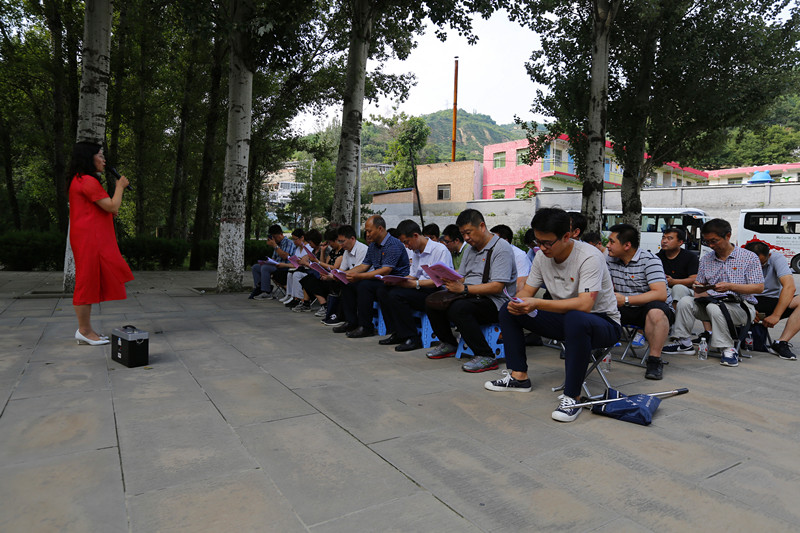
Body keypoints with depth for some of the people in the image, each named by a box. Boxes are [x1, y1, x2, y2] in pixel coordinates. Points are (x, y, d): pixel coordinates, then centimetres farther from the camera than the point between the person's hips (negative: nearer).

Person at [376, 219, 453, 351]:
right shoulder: (417, 252, 16)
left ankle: (412, 339, -18)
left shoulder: (440, 250, -12)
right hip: (420, 290, 9)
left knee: (396, 295, -27)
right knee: (383, 291, -3)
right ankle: (397, 334, 0)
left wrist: (415, 284, -26)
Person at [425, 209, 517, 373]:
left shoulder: (502, 248, -10)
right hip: (470, 297, 8)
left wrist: (464, 289, -25)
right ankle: (448, 344, 12)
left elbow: (497, 287, -20)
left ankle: (486, 357, -24)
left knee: (458, 309, -33)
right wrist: (451, 283, -6)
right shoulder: (470, 249, 18)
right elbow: (461, 278, 19)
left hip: (495, 302, -8)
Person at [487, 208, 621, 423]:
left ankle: (572, 397, -30)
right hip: (565, 319, 7)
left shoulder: (589, 257, -24)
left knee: (576, 319, -43)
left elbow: (584, 305, -36)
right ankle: (519, 376, 3)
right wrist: (517, 304, -21)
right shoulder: (542, 256, -3)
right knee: (508, 310, -1)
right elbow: (527, 291, 3)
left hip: (603, 323, -7)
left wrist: (537, 304, -40)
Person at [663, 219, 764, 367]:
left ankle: (728, 349, -21)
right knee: (685, 301, -21)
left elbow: (759, 288, -9)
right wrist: (699, 288, -11)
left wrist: (730, 286, -23)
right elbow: (699, 287, 15)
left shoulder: (749, 257, -2)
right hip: (713, 301, 5)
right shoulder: (706, 259, 11)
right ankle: (684, 343, -11)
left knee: (714, 308, -36)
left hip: (741, 306, -5)